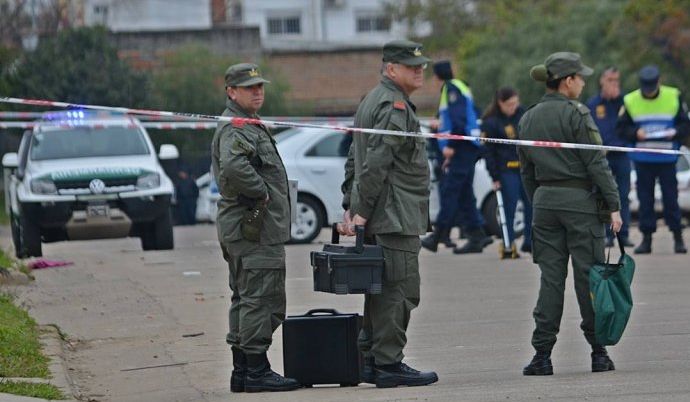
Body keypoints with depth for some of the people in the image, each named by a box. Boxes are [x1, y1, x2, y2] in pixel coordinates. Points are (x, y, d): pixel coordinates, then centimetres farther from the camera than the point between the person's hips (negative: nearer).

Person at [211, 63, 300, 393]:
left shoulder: (250, 126, 21)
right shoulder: (235, 129, -14)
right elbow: (233, 168, -33)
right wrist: (260, 192, -21)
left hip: (245, 228, 11)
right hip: (254, 229, -11)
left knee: (246, 299, 13)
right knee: (261, 299, -10)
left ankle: (242, 372, 18)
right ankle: (256, 371, -9)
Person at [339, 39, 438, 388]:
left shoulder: (372, 101, 20)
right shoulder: (394, 106, -13)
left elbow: (355, 159, 23)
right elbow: (376, 164, -20)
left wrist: (350, 207, 20)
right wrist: (361, 211, -18)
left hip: (376, 217, 11)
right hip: (395, 216, -11)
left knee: (381, 289, 13)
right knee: (399, 291, -9)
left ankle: (370, 360, 17)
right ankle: (389, 364, -9)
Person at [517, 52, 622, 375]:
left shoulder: (527, 119, 9)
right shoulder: (575, 114, -10)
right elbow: (597, 163, -12)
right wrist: (614, 205, -10)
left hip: (544, 200, 5)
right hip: (580, 200, -5)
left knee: (550, 278, 6)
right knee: (589, 277, 1)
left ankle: (542, 355, 0)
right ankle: (599, 353, 6)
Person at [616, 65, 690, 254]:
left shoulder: (674, 98, 2)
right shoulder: (630, 101, 2)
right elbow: (622, 128, 2)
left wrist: (675, 132, -16)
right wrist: (636, 133, -17)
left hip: (667, 159, -1)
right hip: (642, 159, 1)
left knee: (671, 198, -1)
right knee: (645, 199, 3)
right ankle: (646, 237, 9)